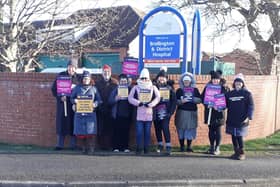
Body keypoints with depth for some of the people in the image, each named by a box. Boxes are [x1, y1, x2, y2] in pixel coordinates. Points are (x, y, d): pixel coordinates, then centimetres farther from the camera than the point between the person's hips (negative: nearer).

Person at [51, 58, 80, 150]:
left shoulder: (78, 78, 5)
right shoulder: (60, 75, 5)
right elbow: (54, 89, 3)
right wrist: (60, 97, -11)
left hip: (73, 103, 0)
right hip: (62, 102, 0)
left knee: (73, 123, 1)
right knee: (61, 122, 0)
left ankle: (73, 145, 8)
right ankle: (59, 144, 7)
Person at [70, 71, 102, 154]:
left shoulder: (93, 89, 10)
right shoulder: (77, 88, 11)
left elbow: (98, 100, 10)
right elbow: (71, 98, 14)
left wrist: (95, 104, -9)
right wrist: (74, 101, -7)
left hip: (90, 113, -1)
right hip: (79, 113, 1)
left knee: (90, 132, -8)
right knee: (80, 132, 2)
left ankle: (90, 149, -2)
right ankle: (84, 147, 17)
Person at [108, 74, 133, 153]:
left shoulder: (130, 89, 8)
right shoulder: (115, 90, 8)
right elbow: (110, 101, 2)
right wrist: (116, 99, -16)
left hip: (127, 114, 0)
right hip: (118, 114, 0)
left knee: (126, 131, 1)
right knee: (117, 131, 0)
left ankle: (125, 147, 7)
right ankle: (116, 147, 4)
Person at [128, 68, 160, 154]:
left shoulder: (153, 88, 9)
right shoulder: (136, 87, 7)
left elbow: (157, 98, 1)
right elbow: (130, 98, 2)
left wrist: (150, 104, -12)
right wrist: (138, 103, -12)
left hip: (149, 112, 1)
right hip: (139, 113, -1)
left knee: (147, 132, 5)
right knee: (139, 132, -2)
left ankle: (147, 149, 11)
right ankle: (139, 148, 5)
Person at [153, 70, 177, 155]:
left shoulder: (169, 89, 3)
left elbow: (174, 101, 0)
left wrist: (171, 112, -7)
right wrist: (152, 110, -5)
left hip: (165, 113, -2)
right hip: (156, 113, 2)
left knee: (165, 128, -12)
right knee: (157, 129, 9)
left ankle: (168, 146, -8)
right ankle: (160, 145, 23)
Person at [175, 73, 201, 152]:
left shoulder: (195, 90, 9)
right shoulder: (179, 90, 6)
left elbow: (199, 100, 3)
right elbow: (175, 101, 1)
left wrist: (192, 99, -14)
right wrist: (181, 101, -17)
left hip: (192, 112, 1)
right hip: (181, 112, -1)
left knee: (190, 130, -1)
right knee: (181, 129, -2)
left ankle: (189, 147, 7)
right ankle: (182, 146, 6)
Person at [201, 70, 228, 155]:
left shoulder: (223, 88, -2)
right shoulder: (207, 87, 6)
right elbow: (202, 97, 4)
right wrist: (207, 105, -11)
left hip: (218, 112, -3)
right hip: (209, 111, 3)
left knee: (218, 130, 0)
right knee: (211, 129, 10)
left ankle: (217, 148, 8)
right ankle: (212, 147, 20)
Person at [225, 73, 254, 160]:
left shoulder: (247, 93, -1)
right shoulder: (229, 94, 10)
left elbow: (251, 106, -4)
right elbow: (226, 105, 13)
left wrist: (248, 117, -14)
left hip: (241, 121, -4)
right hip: (231, 120, 4)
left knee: (239, 136, -5)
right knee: (233, 136, 8)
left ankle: (242, 153, 9)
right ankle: (236, 152, 21)